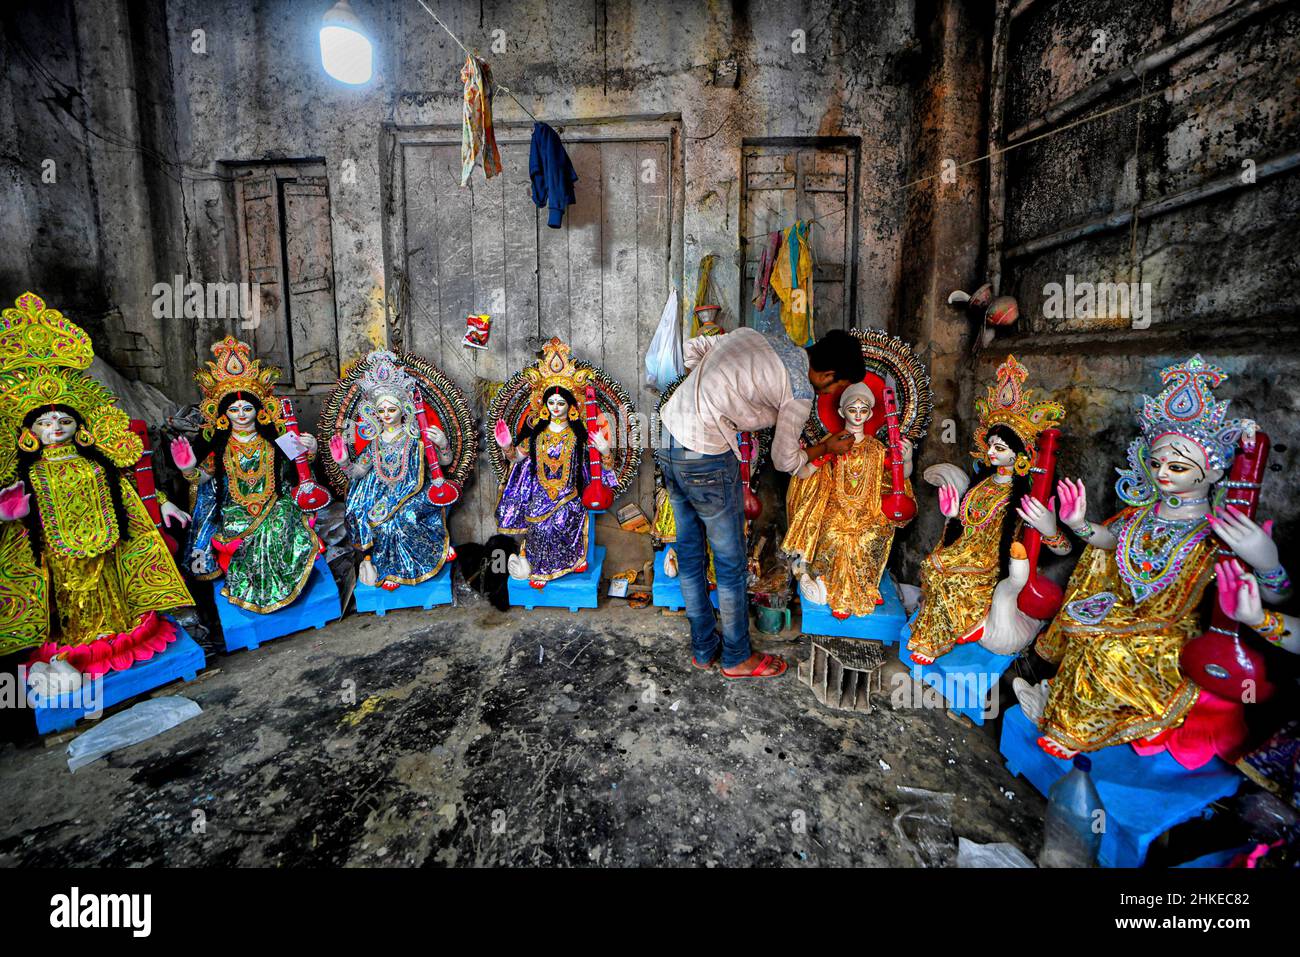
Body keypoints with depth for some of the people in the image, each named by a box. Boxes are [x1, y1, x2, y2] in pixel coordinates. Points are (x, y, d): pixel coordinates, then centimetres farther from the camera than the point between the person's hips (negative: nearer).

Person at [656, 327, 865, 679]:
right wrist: (826, 447, 19)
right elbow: (785, 461, 2)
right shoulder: (800, 393, -9)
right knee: (731, 564, 11)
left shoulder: (760, 335, 11)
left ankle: (703, 649, 37)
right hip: (706, 458, -9)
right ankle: (737, 658, 32)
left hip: (668, 437, 9)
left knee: (689, 554, 19)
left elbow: (693, 348, 15)